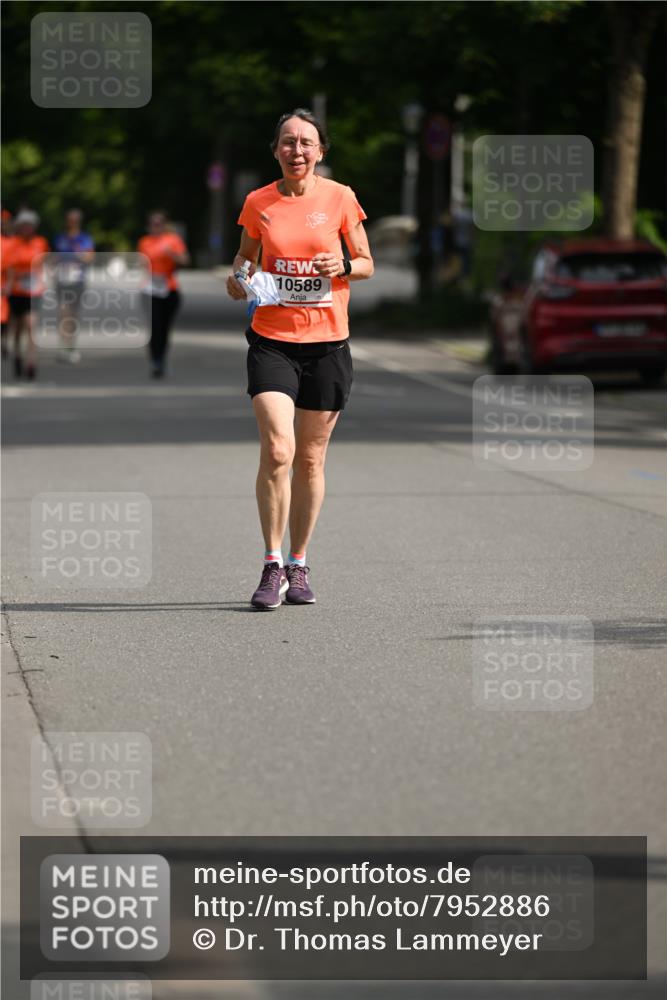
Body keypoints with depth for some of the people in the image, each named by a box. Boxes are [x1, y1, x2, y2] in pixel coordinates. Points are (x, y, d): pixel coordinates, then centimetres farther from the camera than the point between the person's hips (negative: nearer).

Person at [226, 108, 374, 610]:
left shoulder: (340, 198, 1)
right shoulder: (258, 202, 3)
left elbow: (367, 263, 8)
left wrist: (343, 265, -13)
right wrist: (239, 277, -5)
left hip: (327, 343, 0)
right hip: (272, 339, 0)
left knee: (310, 459, 6)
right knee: (277, 450, -16)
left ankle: (298, 566, 21)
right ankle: (272, 566, -6)